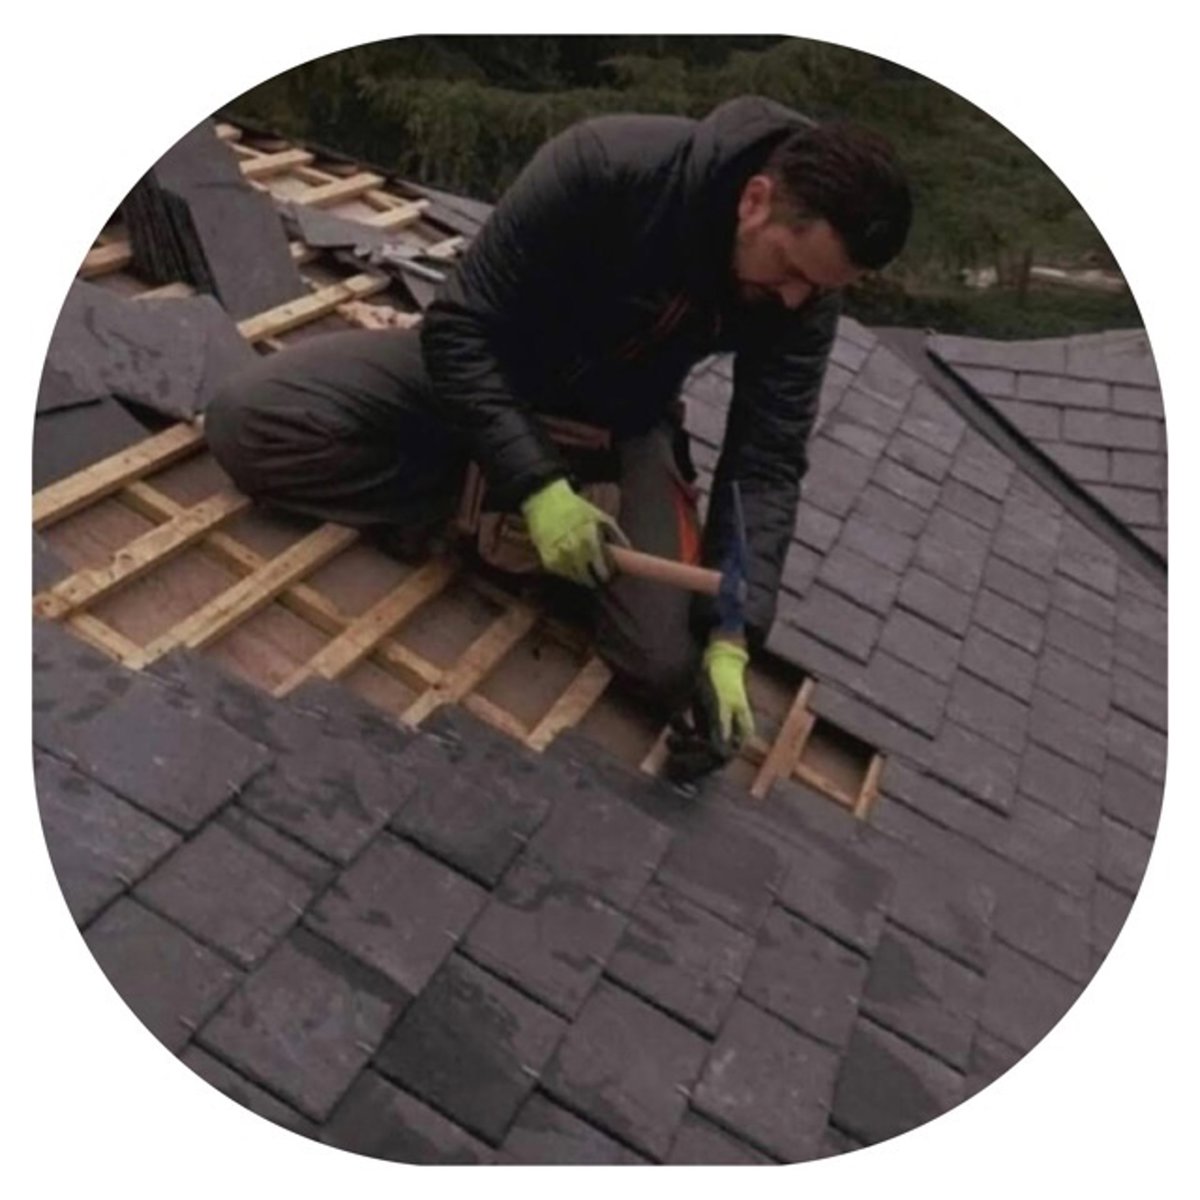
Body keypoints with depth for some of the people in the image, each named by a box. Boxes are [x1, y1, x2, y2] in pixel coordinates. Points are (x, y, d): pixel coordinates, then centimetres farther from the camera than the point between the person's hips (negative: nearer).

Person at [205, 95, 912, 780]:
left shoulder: (804, 296, -19)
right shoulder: (605, 165, -31)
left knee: (673, 657, -20)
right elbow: (460, 327, -26)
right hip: (489, 367, -1)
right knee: (248, 423, -18)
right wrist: (537, 484, -35)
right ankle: (485, 493, -6)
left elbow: (768, 464, -18)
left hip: (622, 418, 2)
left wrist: (732, 638, -29)